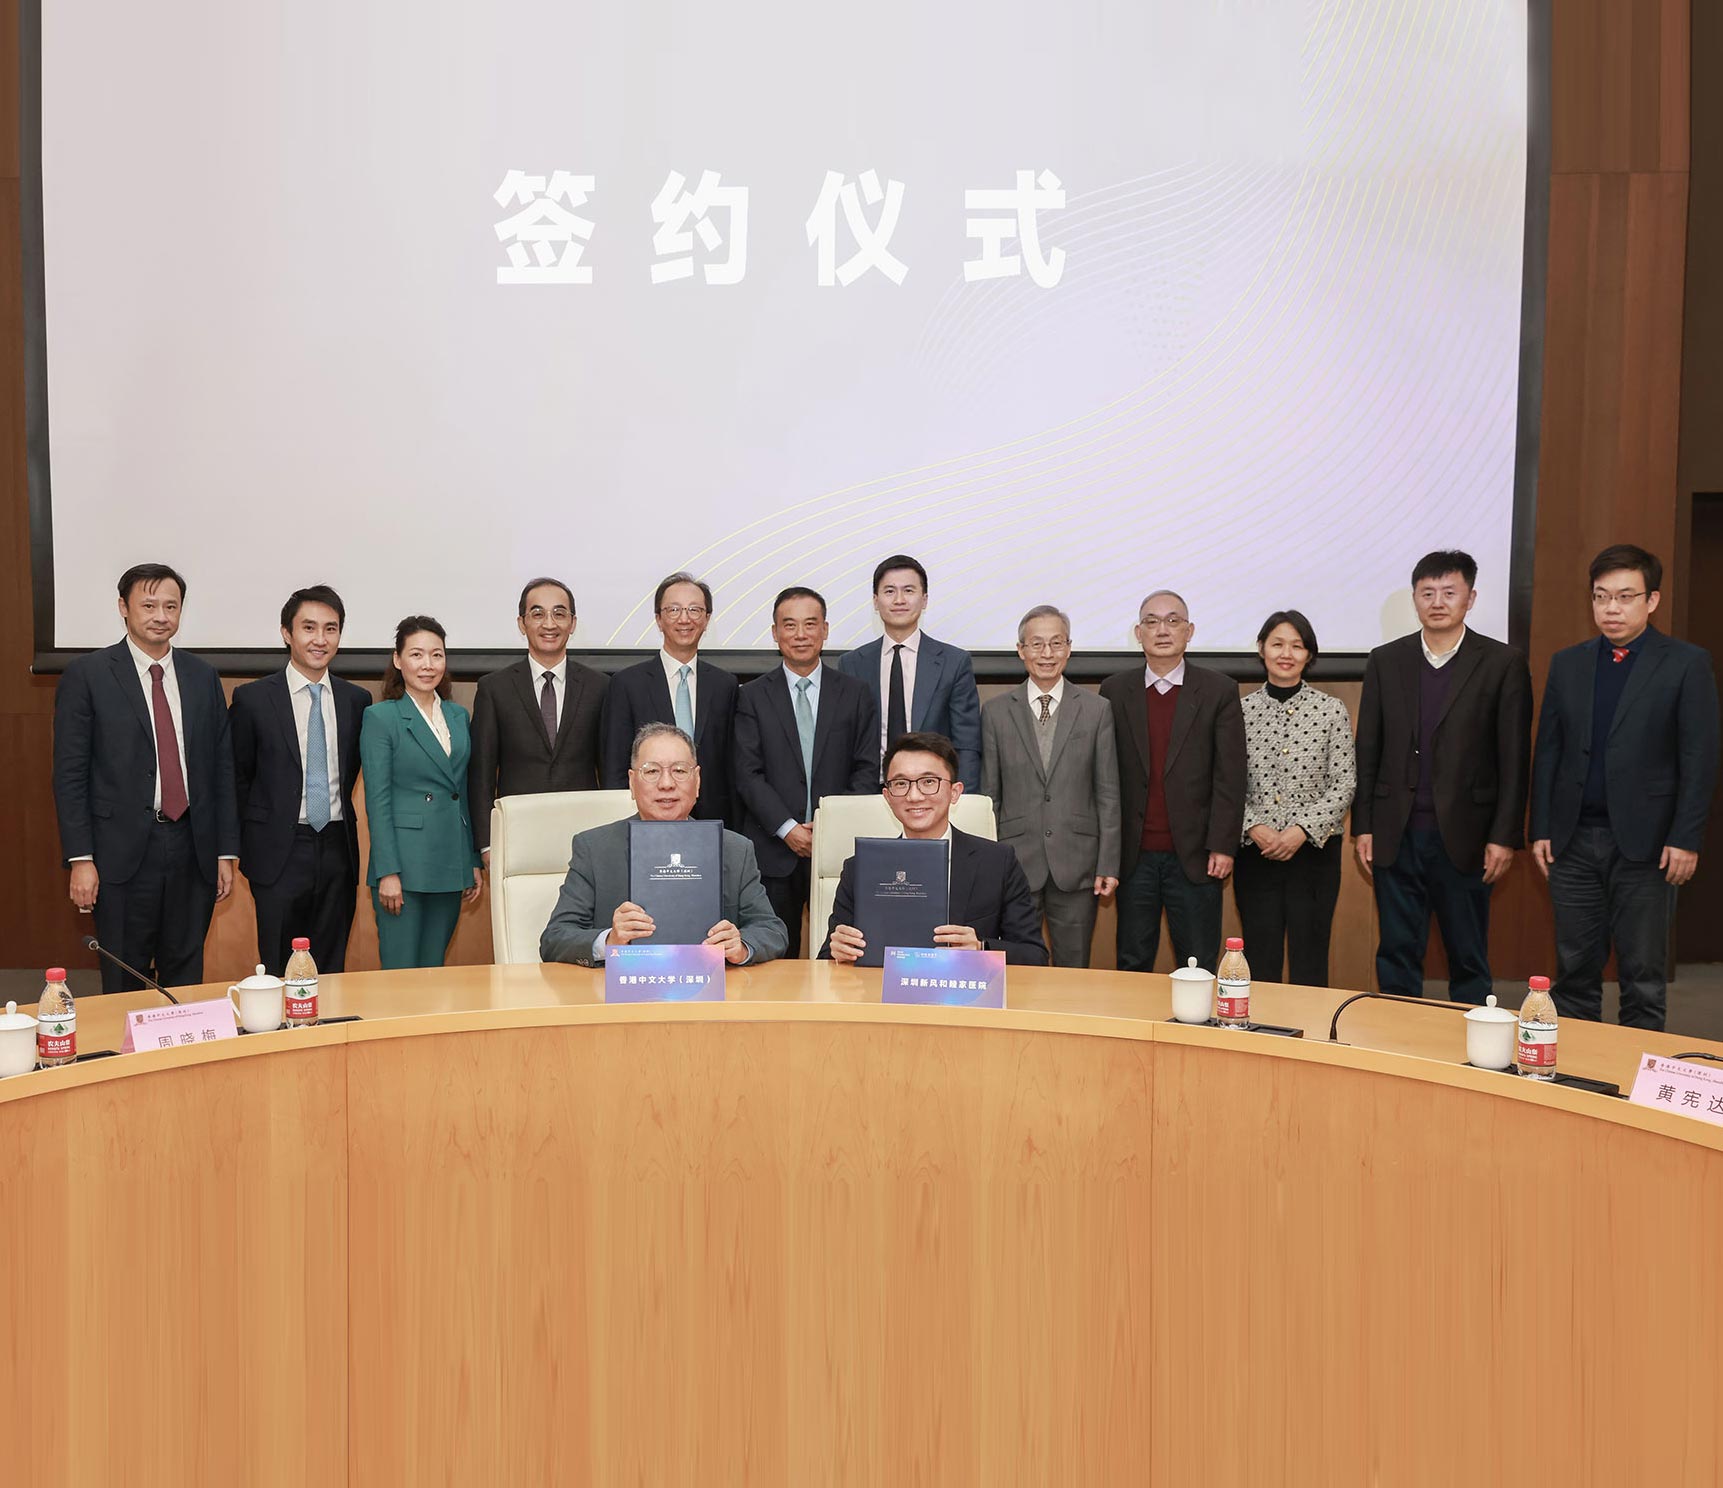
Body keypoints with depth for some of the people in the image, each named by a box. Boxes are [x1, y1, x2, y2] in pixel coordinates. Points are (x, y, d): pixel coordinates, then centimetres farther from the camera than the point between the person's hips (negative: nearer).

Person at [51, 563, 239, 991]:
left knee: (186, 979, 11)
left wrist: (226, 852, 6)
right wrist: (80, 859, -9)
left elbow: (222, 767, 10)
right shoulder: (86, 675, -1)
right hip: (123, 852, -3)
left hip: (194, 850, 3)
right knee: (124, 985, 6)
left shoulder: (203, 677, 9)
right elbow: (70, 774, -3)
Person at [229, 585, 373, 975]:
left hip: (338, 850, 3)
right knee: (279, 973, 1)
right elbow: (236, 778, 4)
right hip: (280, 853, -3)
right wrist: (249, 844, 5)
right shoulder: (252, 698, -3)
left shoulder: (357, 700, 7)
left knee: (331, 971, 9)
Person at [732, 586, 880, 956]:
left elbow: (868, 769, 4)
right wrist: (787, 828, -11)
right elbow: (747, 773, 0)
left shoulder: (856, 694, 9)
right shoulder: (753, 697, 6)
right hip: (773, 851, 0)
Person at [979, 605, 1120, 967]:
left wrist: (1108, 865, -1)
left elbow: (1108, 794, 3)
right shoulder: (995, 711, 4)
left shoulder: (1096, 710, 3)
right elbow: (988, 795, 6)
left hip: (1076, 865, 0)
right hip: (1015, 863, 0)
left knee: (1073, 971, 8)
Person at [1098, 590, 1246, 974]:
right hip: (1134, 855, 1)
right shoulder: (1115, 691, 6)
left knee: (1198, 967, 6)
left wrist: (1222, 846, -8)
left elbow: (1229, 775, -2)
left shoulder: (1220, 691, 1)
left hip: (1195, 855, -1)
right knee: (1132, 965, 10)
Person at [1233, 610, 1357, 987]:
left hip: (1315, 850, -1)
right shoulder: (1242, 710, 2)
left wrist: (1302, 830, -13)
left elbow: (1344, 785, -3)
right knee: (1260, 959, 7)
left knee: (1309, 962, 6)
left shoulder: (1331, 710, -1)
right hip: (1254, 853, 1)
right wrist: (1254, 828, -12)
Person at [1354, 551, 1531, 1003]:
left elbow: (1513, 758, -2)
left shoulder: (1503, 664, -1)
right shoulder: (1385, 661, 6)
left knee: (1468, 960, 8)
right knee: (1396, 956, 9)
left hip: (1465, 837, -2)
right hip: (1396, 835, 2)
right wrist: (1363, 826, 3)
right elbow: (1367, 750, 7)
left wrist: (1504, 836, -6)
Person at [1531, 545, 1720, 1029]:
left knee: (1643, 974, 5)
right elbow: (1547, 751, 10)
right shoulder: (1567, 663, 9)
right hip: (1572, 840, 3)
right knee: (1574, 968, 9)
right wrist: (1540, 829, 5)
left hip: (1645, 842, -3)